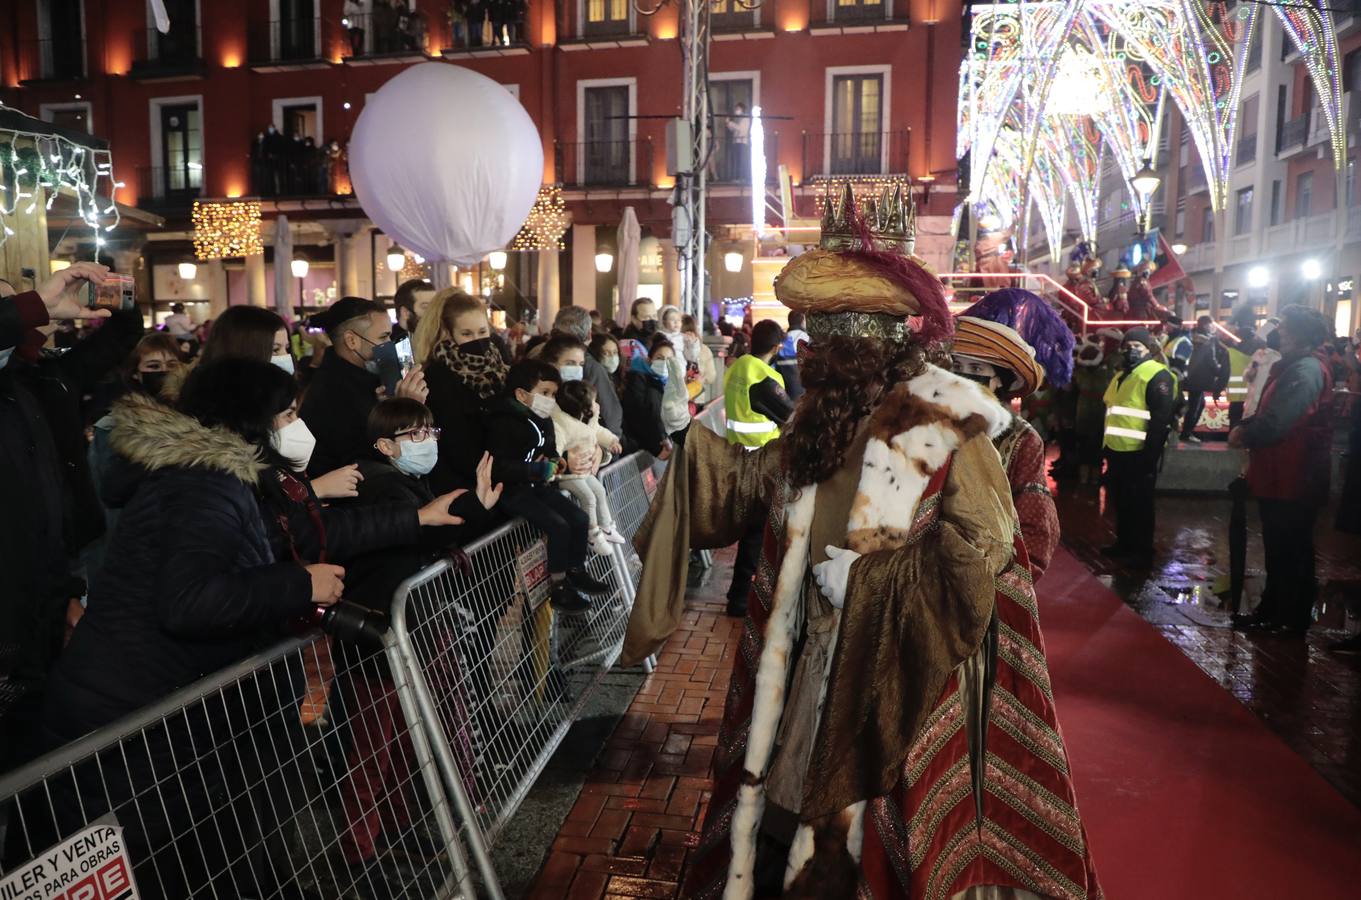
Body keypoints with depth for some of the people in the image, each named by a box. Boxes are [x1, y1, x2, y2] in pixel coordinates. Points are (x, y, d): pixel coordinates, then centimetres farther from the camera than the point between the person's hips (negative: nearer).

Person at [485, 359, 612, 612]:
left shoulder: (543, 421, 10)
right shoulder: (504, 423, -18)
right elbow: (498, 467, -27)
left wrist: (556, 460, 3)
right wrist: (538, 470, -27)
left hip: (538, 486, 9)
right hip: (512, 491, -9)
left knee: (580, 518, 2)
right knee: (558, 525, -20)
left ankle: (576, 572, 20)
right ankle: (560, 588, -8)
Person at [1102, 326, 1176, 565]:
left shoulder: (1157, 376, -12)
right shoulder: (1122, 375, 17)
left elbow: (1161, 421, -19)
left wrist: (1150, 456, -21)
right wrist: (1106, 447, 20)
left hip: (1139, 453, -9)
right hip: (1117, 451, 9)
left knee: (1140, 504, 2)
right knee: (1120, 501, 17)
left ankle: (1143, 551, 13)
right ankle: (1124, 543, 30)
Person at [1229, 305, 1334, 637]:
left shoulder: (1306, 370, -20)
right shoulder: (1292, 366, 14)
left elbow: (1276, 423, -27)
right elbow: (1270, 412, 18)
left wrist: (1244, 436, -9)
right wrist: (1245, 427, 0)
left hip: (1294, 481, -10)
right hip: (1279, 476, 10)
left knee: (1290, 553, 2)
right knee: (1279, 549, 18)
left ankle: (1293, 620, 14)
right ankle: (1273, 611, 29)